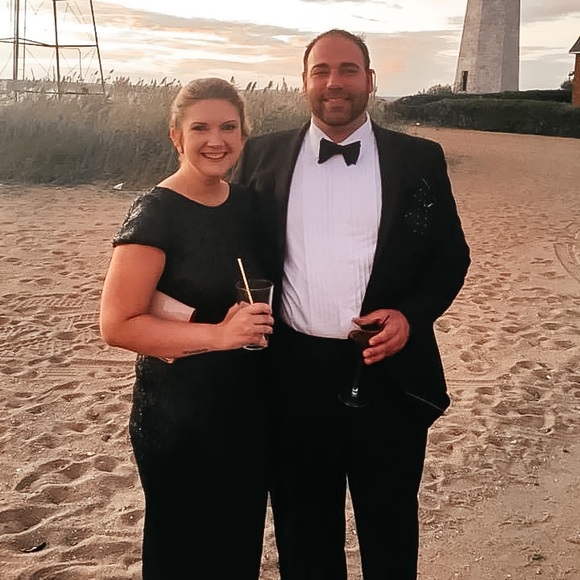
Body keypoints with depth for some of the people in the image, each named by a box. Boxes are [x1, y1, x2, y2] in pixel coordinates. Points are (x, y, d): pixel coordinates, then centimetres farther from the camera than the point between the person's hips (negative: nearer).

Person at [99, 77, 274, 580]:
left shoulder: (249, 204, 5)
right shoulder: (155, 214, -14)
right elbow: (118, 325, -19)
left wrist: (260, 324, 1)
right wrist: (217, 335, -25)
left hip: (250, 408, 6)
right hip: (179, 418, -6)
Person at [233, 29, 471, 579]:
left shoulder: (419, 159, 1)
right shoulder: (263, 155, 5)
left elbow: (451, 256, 4)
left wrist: (412, 315, -12)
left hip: (389, 371, -1)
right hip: (294, 372, 1)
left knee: (390, 533, 16)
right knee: (303, 533, 19)